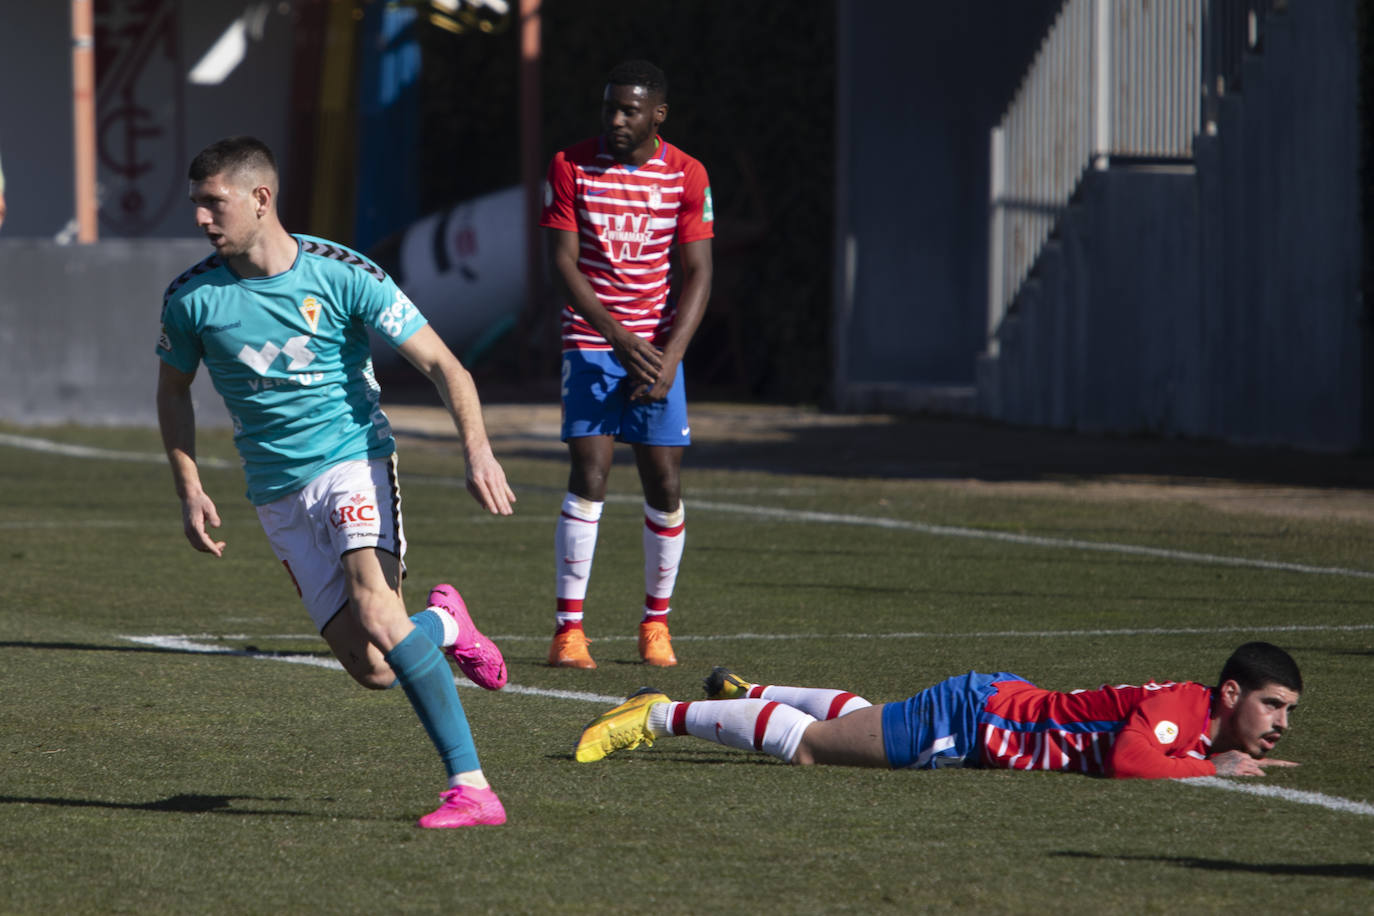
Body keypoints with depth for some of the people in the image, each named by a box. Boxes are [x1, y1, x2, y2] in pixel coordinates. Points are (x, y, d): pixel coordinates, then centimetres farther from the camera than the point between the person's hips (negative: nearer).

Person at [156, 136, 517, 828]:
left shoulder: (344, 276, -11)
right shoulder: (191, 297, -2)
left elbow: (442, 365, -7)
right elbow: (172, 390, 17)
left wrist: (478, 451, -22)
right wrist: (189, 490, 7)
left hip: (354, 459, -3)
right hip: (279, 496, 3)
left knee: (373, 609, -29)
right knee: (372, 669, -9)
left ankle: (471, 786, -28)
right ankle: (443, 624, 28)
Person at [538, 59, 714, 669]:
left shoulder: (686, 176, -1)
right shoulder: (571, 167, -4)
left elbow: (698, 274, -2)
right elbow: (564, 263, -7)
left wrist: (670, 357, -14)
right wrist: (615, 334, -19)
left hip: (657, 345, 2)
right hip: (591, 340, -2)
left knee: (665, 486, -2)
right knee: (589, 476, -14)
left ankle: (656, 623, 15)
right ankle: (568, 630, -12)